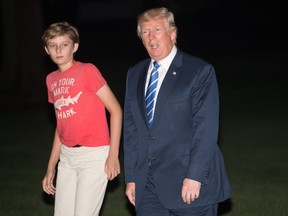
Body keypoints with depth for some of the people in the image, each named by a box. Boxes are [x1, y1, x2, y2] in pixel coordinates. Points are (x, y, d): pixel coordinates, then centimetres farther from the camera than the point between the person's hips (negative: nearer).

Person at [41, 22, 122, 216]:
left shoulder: (87, 71, -8)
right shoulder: (51, 80, 12)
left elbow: (116, 110, -9)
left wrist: (113, 154, -14)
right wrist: (51, 168, 17)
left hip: (94, 155, -7)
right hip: (67, 157, 7)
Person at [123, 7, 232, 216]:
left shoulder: (200, 71, -5)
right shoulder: (135, 74, 14)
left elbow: (206, 128, -11)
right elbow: (131, 128, 14)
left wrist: (194, 176, -18)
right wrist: (131, 177, 9)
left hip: (191, 184, -5)